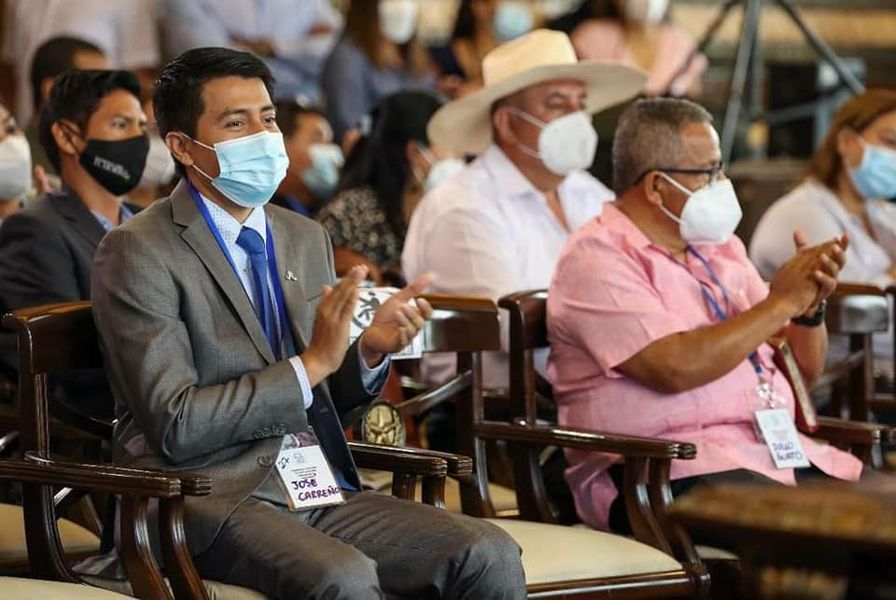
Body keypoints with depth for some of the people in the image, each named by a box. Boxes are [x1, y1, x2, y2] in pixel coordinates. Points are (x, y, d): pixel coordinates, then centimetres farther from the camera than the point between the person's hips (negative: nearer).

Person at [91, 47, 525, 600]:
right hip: (216, 496, -6)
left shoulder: (306, 237, 16)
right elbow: (176, 425, -13)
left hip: (323, 488, 6)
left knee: (490, 556, -18)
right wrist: (311, 363, -15)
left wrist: (370, 352, 2)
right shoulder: (139, 253, -5)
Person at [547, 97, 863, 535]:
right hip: (659, 476, -8)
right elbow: (676, 368, -18)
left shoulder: (719, 248, 21)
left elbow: (804, 370, 23)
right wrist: (781, 302, -10)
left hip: (779, 451, 8)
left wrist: (810, 306, 1)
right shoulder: (597, 259, -4)